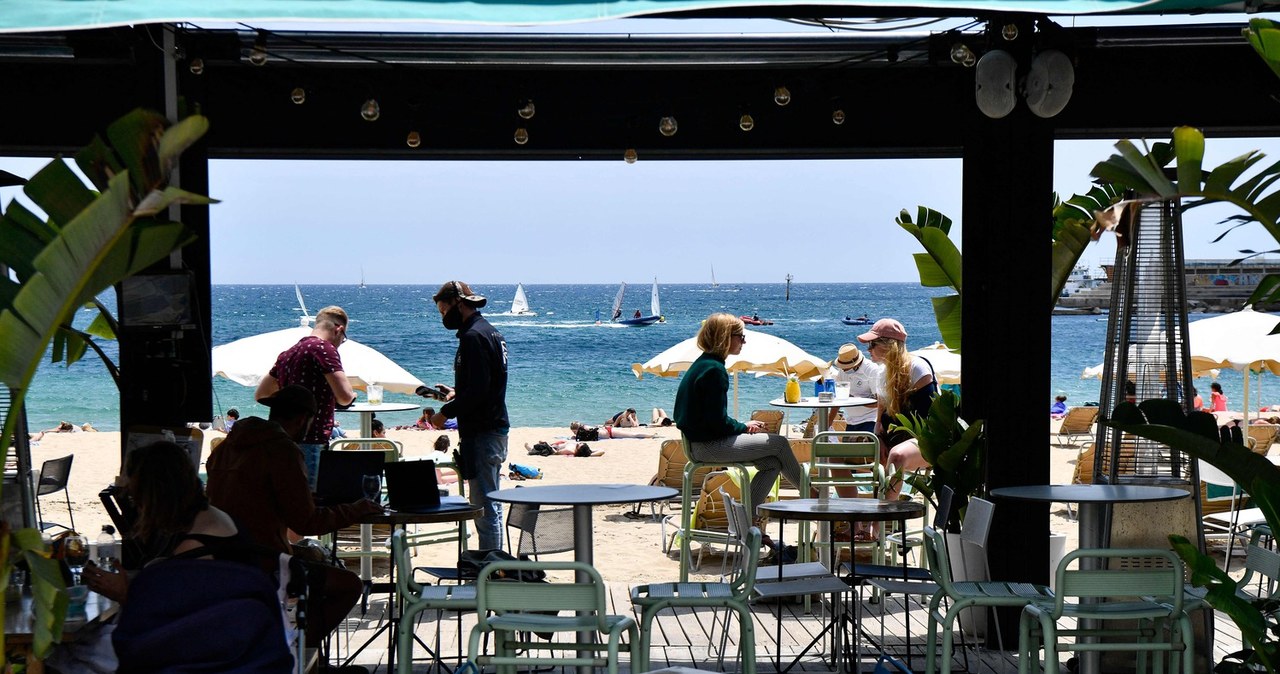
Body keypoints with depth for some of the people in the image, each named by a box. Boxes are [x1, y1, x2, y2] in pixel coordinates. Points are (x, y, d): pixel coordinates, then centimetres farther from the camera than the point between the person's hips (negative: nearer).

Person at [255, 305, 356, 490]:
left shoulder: (288, 353, 17)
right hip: (310, 442, -9)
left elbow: (260, 395, 26)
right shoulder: (324, 348, -9)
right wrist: (352, 394, 4)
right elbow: (344, 397, -17)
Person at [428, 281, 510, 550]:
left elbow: (478, 390, -22)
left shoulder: (473, 336, -15)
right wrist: (456, 392, 16)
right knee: (489, 503, 15)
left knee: (484, 505, -8)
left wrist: (445, 413, -13)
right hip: (495, 427, 11)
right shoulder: (490, 332, 17)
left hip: (482, 433, -11)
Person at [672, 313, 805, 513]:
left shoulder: (702, 364, 14)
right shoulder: (714, 370, -18)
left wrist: (743, 426, 8)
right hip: (709, 446, -10)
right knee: (779, 443, -4)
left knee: (772, 464, 7)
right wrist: (744, 426, -3)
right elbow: (717, 421, -21)